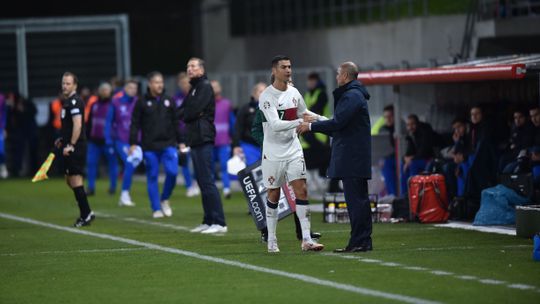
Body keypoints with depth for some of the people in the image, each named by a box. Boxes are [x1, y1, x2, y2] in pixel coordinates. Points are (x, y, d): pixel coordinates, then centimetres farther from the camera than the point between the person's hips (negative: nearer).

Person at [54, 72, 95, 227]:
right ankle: (86, 213, 19)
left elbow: (78, 125, -23)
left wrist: (71, 145, -24)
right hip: (71, 147, 10)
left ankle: (86, 214, -3)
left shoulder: (75, 102, -15)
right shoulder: (68, 101, 17)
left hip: (75, 148, -10)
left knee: (75, 180, -7)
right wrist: (63, 140, 20)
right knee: (70, 180, 14)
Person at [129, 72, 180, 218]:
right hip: (149, 147, -1)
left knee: (172, 172, -13)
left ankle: (165, 199, 12)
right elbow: (135, 124, 1)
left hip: (168, 144, 1)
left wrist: (180, 141, 8)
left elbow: (176, 123, 12)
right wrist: (133, 143, -6)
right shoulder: (142, 103, 1)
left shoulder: (169, 101, 8)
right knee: (152, 177, 2)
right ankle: (156, 209, 9)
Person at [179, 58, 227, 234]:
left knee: (207, 181, -13)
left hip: (203, 139, -10)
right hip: (196, 140, 10)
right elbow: (181, 112, 19)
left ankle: (219, 223, -15)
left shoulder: (204, 87, -7)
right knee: (202, 182, 11)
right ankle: (208, 221, 14)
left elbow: (193, 110, -16)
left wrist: (184, 114, 0)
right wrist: (187, 114, -1)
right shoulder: (194, 88, 21)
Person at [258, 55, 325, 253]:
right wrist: (299, 122, -34)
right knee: (273, 195, 4)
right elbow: (275, 124, -25)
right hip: (273, 153, -5)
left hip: (293, 149, 5)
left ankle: (306, 239, -8)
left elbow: (304, 113, 26)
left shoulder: (294, 93, 6)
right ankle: (271, 240, 15)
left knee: (301, 191, -5)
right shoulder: (267, 96, -14)